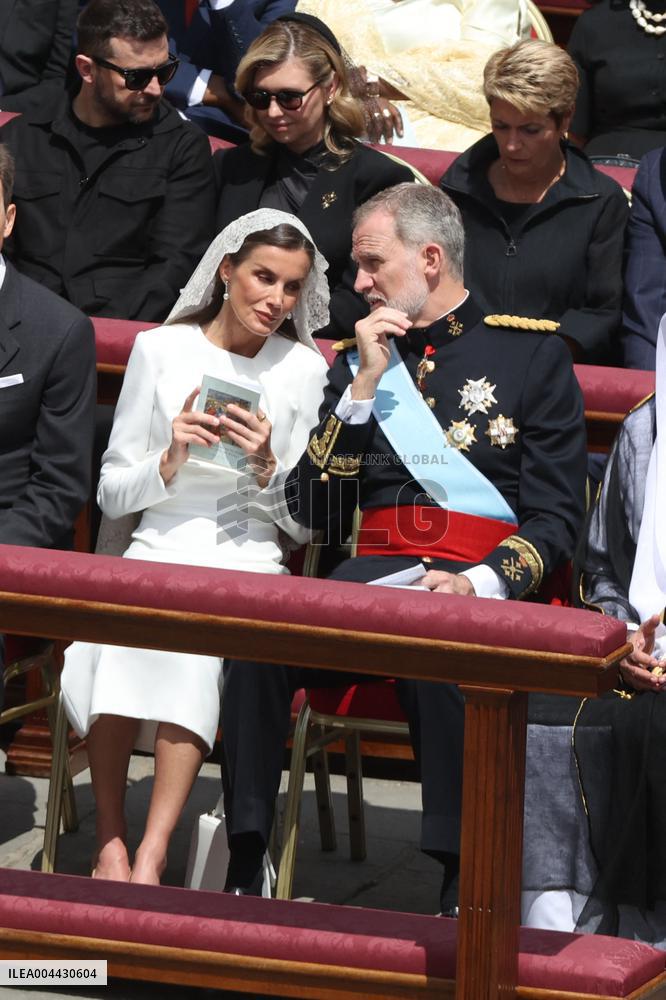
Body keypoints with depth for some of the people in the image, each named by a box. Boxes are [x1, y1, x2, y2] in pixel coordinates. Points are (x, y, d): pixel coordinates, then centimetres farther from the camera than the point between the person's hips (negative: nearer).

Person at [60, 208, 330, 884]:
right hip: (156, 550, 1)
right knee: (111, 633, -33)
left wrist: (267, 467, -9)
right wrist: (171, 461, -8)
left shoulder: (304, 370, 8)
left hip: (248, 565, -1)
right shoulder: (160, 350, 9)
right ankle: (110, 843, -24)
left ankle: (150, 854, -33)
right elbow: (111, 494, 10)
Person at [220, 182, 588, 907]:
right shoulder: (359, 362, 21)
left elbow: (557, 514, 3)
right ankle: (245, 870, -22)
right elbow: (313, 513, 12)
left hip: (488, 585, -4)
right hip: (374, 574, 4)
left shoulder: (533, 354, 9)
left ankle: (461, 893, -33)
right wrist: (363, 387, 4)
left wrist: (482, 583, -16)